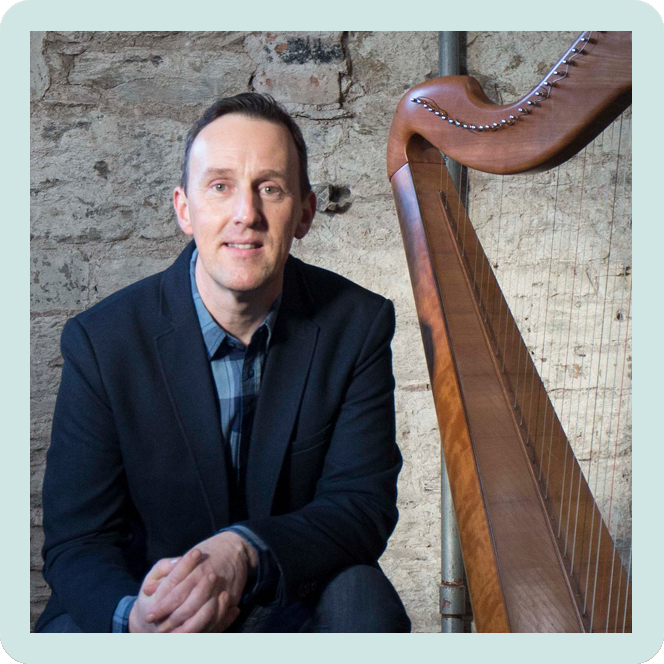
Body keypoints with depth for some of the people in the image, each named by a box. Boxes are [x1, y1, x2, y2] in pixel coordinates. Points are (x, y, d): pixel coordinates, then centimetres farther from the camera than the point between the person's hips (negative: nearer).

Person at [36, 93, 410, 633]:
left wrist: (245, 551, -33)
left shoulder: (357, 324, -10)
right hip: (147, 595, 0)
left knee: (360, 595, -29)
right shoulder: (102, 340, -13)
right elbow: (77, 542, -11)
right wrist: (133, 617, -35)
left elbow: (364, 504, -13)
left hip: (296, 603, 1)